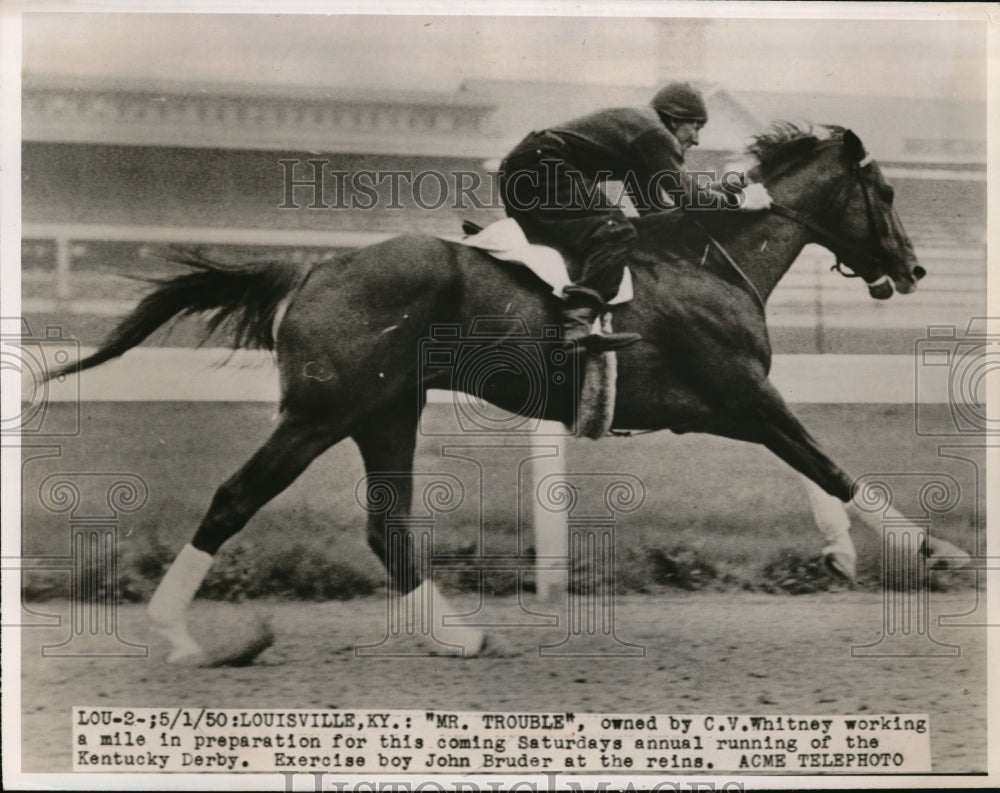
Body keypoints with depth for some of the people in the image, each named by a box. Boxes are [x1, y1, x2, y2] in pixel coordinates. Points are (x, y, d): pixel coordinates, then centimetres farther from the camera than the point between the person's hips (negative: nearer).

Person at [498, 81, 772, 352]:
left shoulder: (638, 125, 25)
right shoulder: (655, 134, -6)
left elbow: (648, 203, 28)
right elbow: (686, 194, -15)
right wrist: (739, 201, -3)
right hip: (544, 170, -11)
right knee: (614, 232, -22)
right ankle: (578, 321, -42)